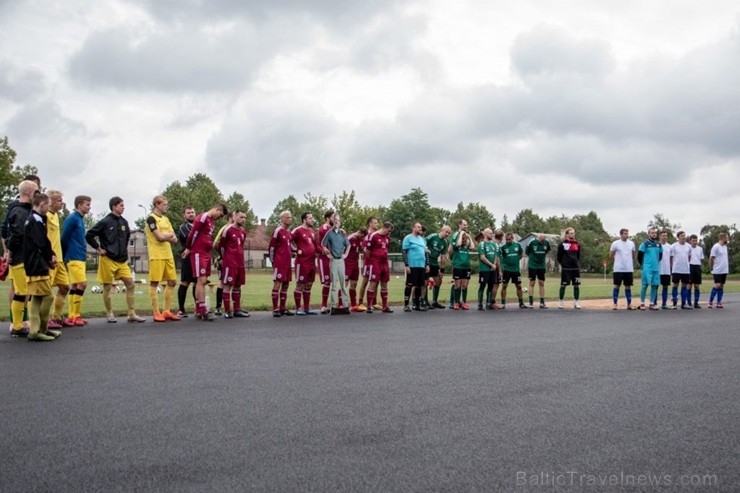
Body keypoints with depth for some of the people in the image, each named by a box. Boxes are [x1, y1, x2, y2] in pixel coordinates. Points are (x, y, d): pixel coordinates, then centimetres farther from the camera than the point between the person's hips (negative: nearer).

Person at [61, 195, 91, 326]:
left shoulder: (80, 219, 16)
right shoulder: (72, 218, -10)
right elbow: (64, 238, -10)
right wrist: (66, 257, -2)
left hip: (81, 258, 9)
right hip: (74, 258, -9)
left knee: (75, 286, 9)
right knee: (82, 284, -11)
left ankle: (72, 316, 13)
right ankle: (74, 316, -5)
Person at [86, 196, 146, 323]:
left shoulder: (124, 222, 8)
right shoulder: (105, 222, -10)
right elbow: (89, 235, -10)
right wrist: (98, 248, -8)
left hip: (122, 260, 5)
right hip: (108, 259, -5)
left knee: (130, 284, -3)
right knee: (107, 286, 3)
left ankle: (132, 314, 1)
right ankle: (110, 314, 16)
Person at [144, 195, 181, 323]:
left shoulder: (166, 219, 17)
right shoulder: (151, 219, -7)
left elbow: (175, 239, 9)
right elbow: (160, 237, -17)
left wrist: (165, 236, -10)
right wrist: (170, 235, 2)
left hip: (168, 255, 8)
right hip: (156, 256, -8)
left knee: (172, 282, 7)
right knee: (154, 283, -3)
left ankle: (167, 311, 15)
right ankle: (156, 313, 1)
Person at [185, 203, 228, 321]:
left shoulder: (212, 222, 18)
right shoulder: (203, 217, -11)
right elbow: (193, 233, -13)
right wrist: (189, 248, -4)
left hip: (207, 254, 9)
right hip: (198, 253, -9)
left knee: (203, 281, 9)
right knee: (201, 280, -10)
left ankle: (198, 310, 14)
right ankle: (203, 311, -11)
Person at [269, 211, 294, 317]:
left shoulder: (290, 232, 15)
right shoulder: (278, 231, -10)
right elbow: (272, 247, -9)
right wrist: (272, 261, -7)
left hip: (287, 263, 8)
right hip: (279, 263, -8)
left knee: (285, 284, 10)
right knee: (277, 284, -6)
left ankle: (283, 308, 17)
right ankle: (275, 309, -3)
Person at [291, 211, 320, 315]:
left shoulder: (312, 231, 15)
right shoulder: (298, 230, -9)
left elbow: (315, 245, 20)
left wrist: (322, 251, 4)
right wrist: (296, 250, -16)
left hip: (312, 262, 8)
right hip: (302, 262, -8)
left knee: (309, 285, 12)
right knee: (300, 285, -2)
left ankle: (307, 308, 19)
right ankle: (298, 309, 4)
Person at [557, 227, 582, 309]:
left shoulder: (577, 244, 10)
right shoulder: (562, 244, -3)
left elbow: (578, 256, 20)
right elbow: (559, 256, 1)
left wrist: (578, 264, 15)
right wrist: (561, 265, 1)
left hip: (575, 268, 4)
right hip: (565, 268, -4)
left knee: (576, 285, 4)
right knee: (563, 285, 0)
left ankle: (576, 302, 12)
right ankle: (561, 302, 10)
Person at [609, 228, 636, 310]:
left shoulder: (631, 243, 6)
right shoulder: (615, 243, -5)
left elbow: (634, 255, 19)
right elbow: (611, 255, 3)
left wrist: (630, 262, 14)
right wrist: (617, 262, 8)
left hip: (629, 269, 3)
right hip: (618, 269, -3)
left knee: (628, 286, 8)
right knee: (617, 286, 1)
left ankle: (629, 304, 12)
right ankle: (615, 303, 6)